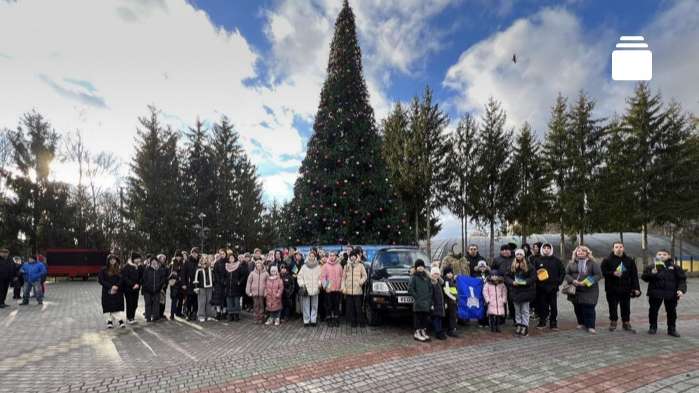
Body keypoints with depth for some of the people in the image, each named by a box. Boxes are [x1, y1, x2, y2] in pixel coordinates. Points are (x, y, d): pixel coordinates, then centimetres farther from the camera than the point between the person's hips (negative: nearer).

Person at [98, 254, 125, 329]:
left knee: (118, 305, -2)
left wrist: (117, 286, -15)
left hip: (117, 291, 1)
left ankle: (121, 321, -2)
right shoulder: (104, 270, 0)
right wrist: (110, 287, -13)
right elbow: (100, 280, -6)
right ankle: (109, 321, 12)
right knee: (108, 306, 1)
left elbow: (122, 280, 3)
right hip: (107, 292, -1)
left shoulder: (119, 270, 7)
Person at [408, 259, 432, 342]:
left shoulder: (427, 277, 16)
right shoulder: (413, 277, -1)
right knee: (418, 317, -3)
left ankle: (423, 332, 20)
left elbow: (430, 289, 16)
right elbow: (410, 289, -9)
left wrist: (429, 299, 5)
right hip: (418, 303, -5)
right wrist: (416, 297, -12)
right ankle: (417, 333, 5)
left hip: (426, 302, 5)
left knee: (425, 318, 8)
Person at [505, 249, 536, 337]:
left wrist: (526, 282, -19)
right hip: (515, 291, 3)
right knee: (517, 310, 10)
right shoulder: (512, 266, 2)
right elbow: (506, 276, 3)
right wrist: (512, 282, -14)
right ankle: (518, 326, 19)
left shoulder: (528, 266, -4)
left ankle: (525, 327, 9)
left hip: (525, 291, -2)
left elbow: (533, 277, -5)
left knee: (525, 310, 3)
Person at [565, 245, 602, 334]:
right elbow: (566, 273, 7)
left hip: (589, 290, -3)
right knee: (577, 308, 10)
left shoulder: (592, 263, -1)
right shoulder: (572, 263, 7)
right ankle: (581, 323, 27)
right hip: (575, 290, 3)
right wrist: (573, 281, -13)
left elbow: (598, 275, -6)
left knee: (589, 309, -6)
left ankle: (590, 326, 3)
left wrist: (587, 282, -17)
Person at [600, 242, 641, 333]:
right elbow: (602, 272, -5)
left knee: (626, 308, 10)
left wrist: (636, 288, 0)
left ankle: (626, 324, 22)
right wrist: (613, 273, -21)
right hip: (612, 289, -2)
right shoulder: (607, 260, -2)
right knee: (613, 307, 6)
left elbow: (634, 275, 5)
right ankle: (613, 322, 20)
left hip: (626, 289, 2)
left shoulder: (629, 260, 6)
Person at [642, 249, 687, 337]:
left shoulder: (675, 267, 6)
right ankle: (653, 327, 18)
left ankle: (672, 329, 20)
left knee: (671, 311, 8)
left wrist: (681, 290, -10)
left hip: (671, 294, 0)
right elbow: (644, 277, -1)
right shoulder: (651, 267, 4)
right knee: (653, 310, 5)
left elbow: (682, 279, 4)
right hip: (655, 293, 0)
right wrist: (651, 274, -20)